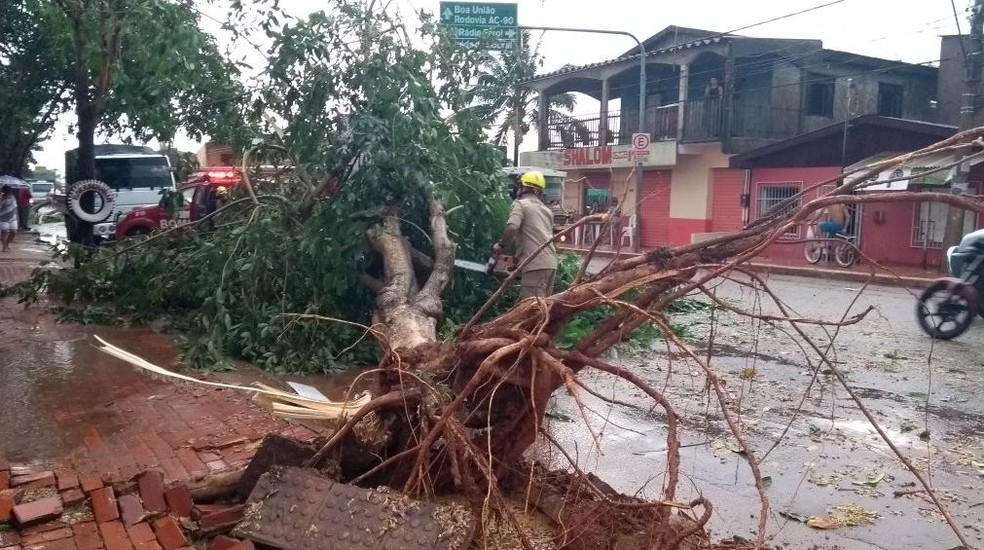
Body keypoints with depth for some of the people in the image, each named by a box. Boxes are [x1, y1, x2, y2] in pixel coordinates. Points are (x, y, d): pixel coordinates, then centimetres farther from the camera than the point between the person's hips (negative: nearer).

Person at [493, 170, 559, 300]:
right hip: (550, 263, 8)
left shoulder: (520, 204, 1)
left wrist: (500, 245, 0)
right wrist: (520, 256, 28)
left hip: (536, 264, -8)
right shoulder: (546, 209, 25)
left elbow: (512, 227, -17)